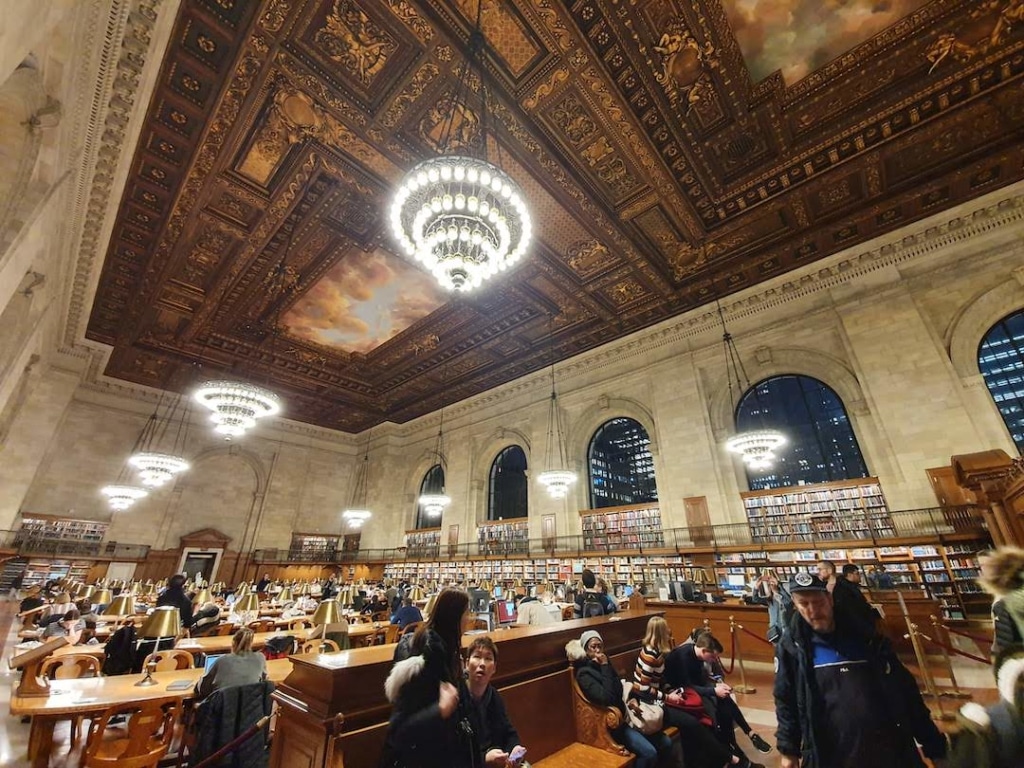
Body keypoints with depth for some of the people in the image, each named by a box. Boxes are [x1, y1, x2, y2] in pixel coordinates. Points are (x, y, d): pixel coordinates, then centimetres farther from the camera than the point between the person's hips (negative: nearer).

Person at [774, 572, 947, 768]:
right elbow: (786, 703, 1)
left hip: (890, 749, 1)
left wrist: (933, 743, 3)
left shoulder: (865, 637, -2)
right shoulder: (791, 649, -7)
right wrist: (789, 750, 2)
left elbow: (903, 688, 5)